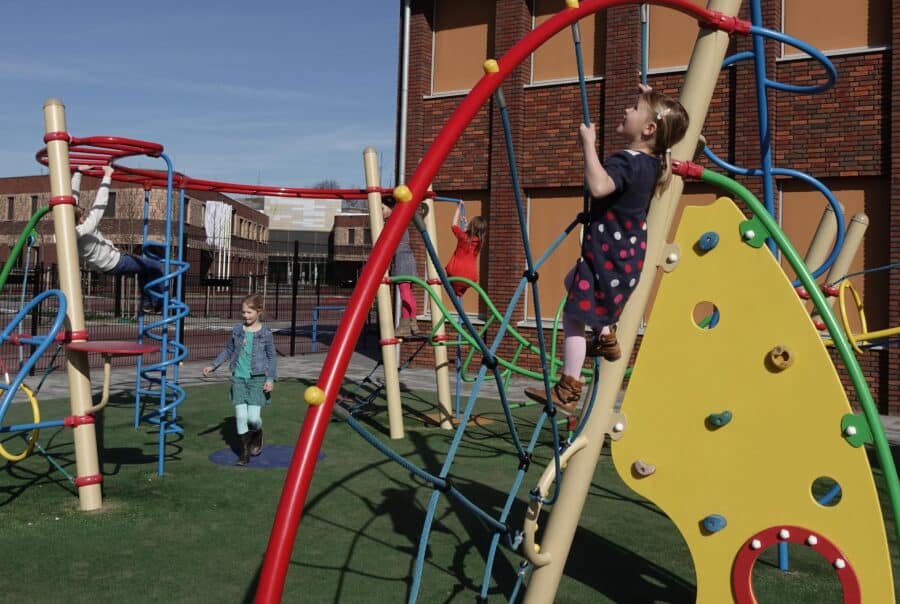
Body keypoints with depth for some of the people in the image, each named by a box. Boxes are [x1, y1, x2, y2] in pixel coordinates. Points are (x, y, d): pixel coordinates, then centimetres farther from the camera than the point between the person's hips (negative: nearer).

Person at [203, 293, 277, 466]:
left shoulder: (265, 333, -4)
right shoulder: (237, 330, 6)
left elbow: (271, 357, 1)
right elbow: (228, 351, 18)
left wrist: (271, 378, -8)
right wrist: (213, 366, 12)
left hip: (257, 379, -3)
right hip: (239, 378, 3)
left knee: (253, 417, -10)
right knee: (241, 416, -3)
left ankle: (257, 434, 25)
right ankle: (245, 450, 12)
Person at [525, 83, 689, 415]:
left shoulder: (626, 161, -24)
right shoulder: (652, 161, 3)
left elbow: (598, 186, -45)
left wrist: (589, 143, -34)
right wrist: (650, 99, 22)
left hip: (608, 259, -10)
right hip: (625, 254, 10)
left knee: (574, 316, -3)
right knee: (572, 281, 32)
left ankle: (567, 391, 2)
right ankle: (606, 337, 34)